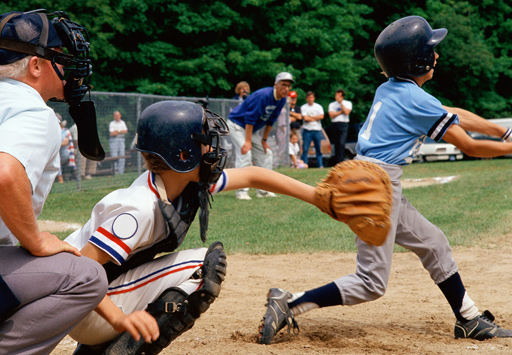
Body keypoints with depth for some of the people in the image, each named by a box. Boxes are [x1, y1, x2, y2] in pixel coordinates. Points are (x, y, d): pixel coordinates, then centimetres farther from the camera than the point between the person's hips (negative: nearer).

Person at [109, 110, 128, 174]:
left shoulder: (122, 122, 12)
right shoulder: (112, 123, -1)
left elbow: (125, 131, -1)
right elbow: (112, 133, -13)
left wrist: (117, 131, -11)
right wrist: (121, 132, -6)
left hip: (121, 140, 4)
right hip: (113, 140, -4)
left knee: (122, 156, 0)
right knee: (114, 156, -9)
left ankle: (121, 172, 3)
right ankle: (115, 172, -7)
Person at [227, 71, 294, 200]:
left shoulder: (282, 100, -4)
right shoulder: (262, 95, -30)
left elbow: (270, 121, 7)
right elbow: (250, 118, -29)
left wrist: (264, 140, 7)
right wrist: (248, 141, -30)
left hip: (253, 129, 9)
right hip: (237, 125, -9)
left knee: (266, 154, 7)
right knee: (245, 154, -21)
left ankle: (263, 190, 13)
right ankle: (242, 191, -19)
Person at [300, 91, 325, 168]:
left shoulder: (318, 107, 11)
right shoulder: (303, 107, 4)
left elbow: (321, 116, -5)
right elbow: (305, 118, -9)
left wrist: (310, 117, -6)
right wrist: (315, 118, -3)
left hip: (317, 130, 2)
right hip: (307, 131, -2)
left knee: (319, 149, 3)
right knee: (305, 149, -7)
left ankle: (320, 165, 7)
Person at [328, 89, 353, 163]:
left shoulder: (348, 103, 11)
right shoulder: (332, 104, 14)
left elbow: (347, 112, -8)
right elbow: (331, 115, 0)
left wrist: (340, 102, -4)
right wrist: (341, 111, -4)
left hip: (344, 124, -3)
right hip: (335, 124, 3)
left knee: (341, 143, -18)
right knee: (336, 144, 3)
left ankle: (340, 161, -22)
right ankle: (337, 161, 8)